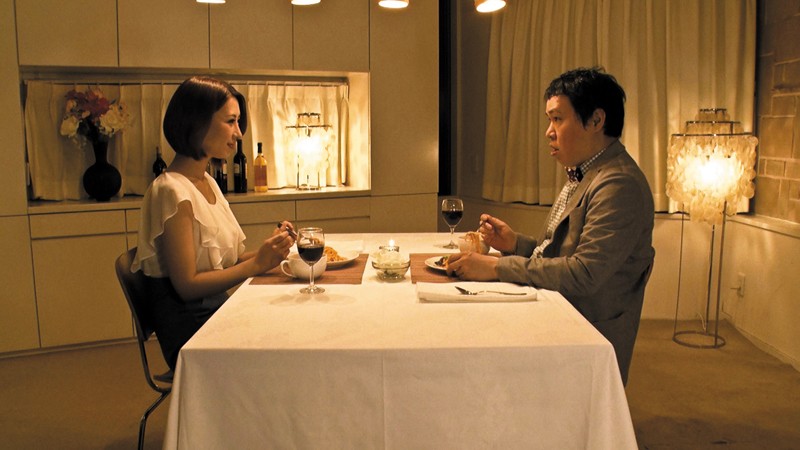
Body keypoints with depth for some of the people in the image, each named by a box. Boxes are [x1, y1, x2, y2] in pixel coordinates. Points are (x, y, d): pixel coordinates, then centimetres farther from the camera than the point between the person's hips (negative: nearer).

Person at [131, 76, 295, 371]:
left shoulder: (208, 182, 12)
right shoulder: (172, 191, -15)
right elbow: (187, 285, -18)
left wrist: (267, 252, -4)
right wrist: (257, 264, -17)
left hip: (218, 312, 8)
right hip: (190, 327, -8)